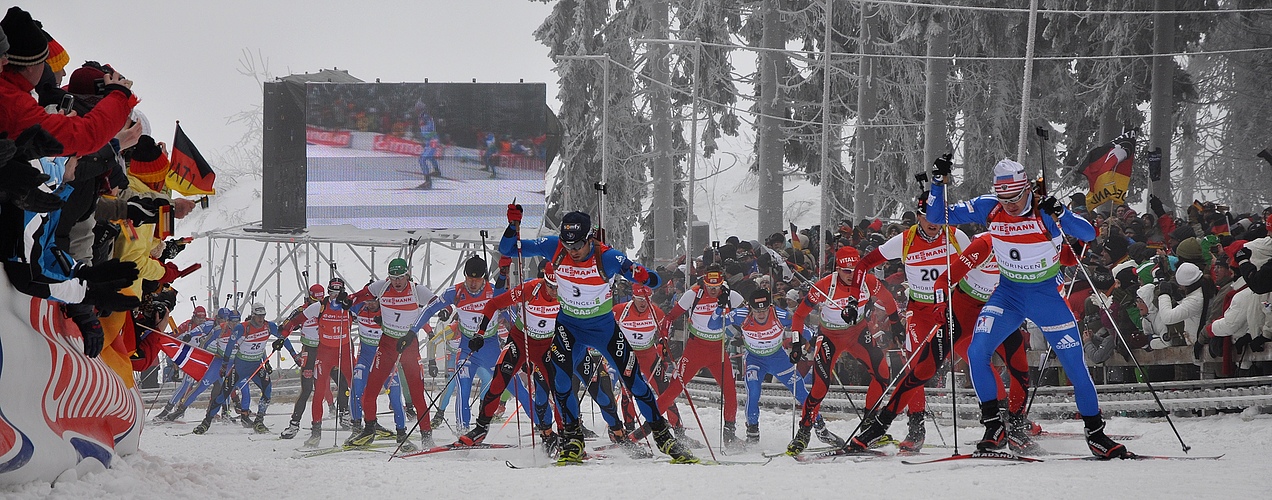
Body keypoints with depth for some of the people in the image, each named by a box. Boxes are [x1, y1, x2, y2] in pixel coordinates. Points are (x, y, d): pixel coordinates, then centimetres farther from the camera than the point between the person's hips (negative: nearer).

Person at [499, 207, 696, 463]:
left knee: (632, 377, -6)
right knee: (558, 374, -23)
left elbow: (654, 282, -21)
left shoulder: (607, 257, -24)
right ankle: (573, 439, -12)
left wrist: (642, 275, -45)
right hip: (569, 324, 1)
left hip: (603, 325, -1)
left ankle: (663, 435, 10)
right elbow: (507, 249, -12)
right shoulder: (554, 248, -18)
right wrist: (513, 226, -31)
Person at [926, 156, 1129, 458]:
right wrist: (939, 182, -22)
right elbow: (937, 216, -6)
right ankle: (994, 427, -5)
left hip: (1047, 295, -2)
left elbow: (1089, 234, -27)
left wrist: (1060, 214, -43)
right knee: (976, 352, -17)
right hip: (1008, 294, 2)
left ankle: (1095, 434, 14)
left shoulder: (1044, 211, -19)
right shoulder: (989, 209, -10)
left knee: (1075, 365, -3)